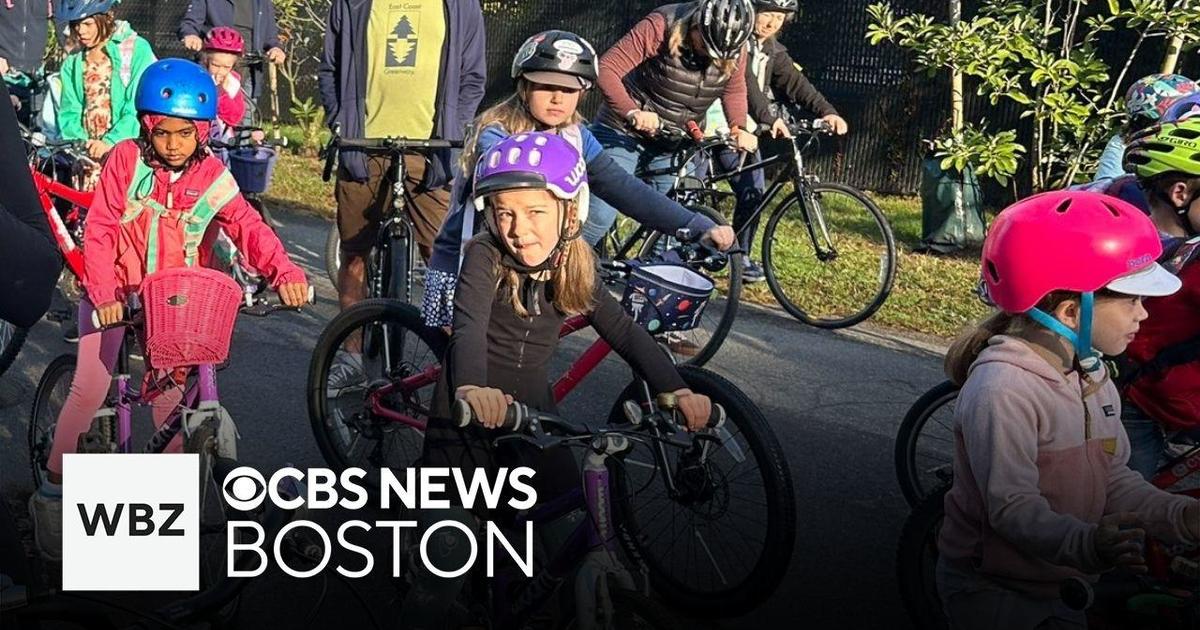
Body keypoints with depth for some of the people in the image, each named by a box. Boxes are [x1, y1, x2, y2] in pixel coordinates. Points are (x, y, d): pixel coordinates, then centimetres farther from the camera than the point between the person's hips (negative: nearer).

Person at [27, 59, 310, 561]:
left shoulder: (212, 178, -7)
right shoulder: (126, 160, -10)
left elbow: (249, 228, -18)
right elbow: (100, 230, -12)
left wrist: (284, 273, -36)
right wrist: (104, 293, -25)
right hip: (115, 295, -1)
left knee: (171, 396, -3)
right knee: (89, 390, -5)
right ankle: (53, 491, 9)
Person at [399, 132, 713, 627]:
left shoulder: (573, 266, -3)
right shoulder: (485, 257, -17)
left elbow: (624, 331, -4)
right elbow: (469, 326, -34)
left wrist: (677, 390, -17)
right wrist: (470, 388, -54)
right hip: (467, 417, -4)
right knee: (450, 558, -9)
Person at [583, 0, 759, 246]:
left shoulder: (735, 52, -8)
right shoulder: (661, 27, -22)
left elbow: (734, 90, 11)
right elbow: (606, 69, -25)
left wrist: (739, 128, -9)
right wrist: (633, 112, -40)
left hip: (676, 145, 5)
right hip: (624, 130, -4)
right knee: (600, 216, -15)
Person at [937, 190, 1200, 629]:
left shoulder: (1093, 376, 2)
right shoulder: (1003, 388, -26)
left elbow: (1114, 478, 1)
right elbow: (1011, 505, -29)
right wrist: (1083, 544, -45)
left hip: (1062, 588, 8)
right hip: (991, 592, -8)